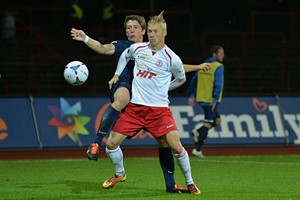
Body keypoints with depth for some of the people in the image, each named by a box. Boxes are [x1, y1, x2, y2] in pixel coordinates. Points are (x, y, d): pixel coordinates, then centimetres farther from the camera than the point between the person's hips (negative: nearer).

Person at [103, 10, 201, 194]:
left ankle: (190, 183, 6)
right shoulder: (137, 48, 2)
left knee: (176, 146, -14)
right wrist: (117, 75, 21)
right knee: (111, 143, -1)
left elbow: (181, 79, 12)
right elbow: (124, 56, 27)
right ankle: (120, 173, 28)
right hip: (134, 107, 3)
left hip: (159, 109, -3)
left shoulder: (172, 59, -8)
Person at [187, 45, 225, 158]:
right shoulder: (218, 67, -9)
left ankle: (198, 132, 2)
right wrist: (215, 99, -21)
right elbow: (218, 84, -19)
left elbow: (194, 80, 13)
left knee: (217, 120, 20)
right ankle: (198, 149, -7)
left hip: (201, 98, 8)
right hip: (211, 100, -8)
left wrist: (191, 96, 16)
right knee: (208, 123, -3)